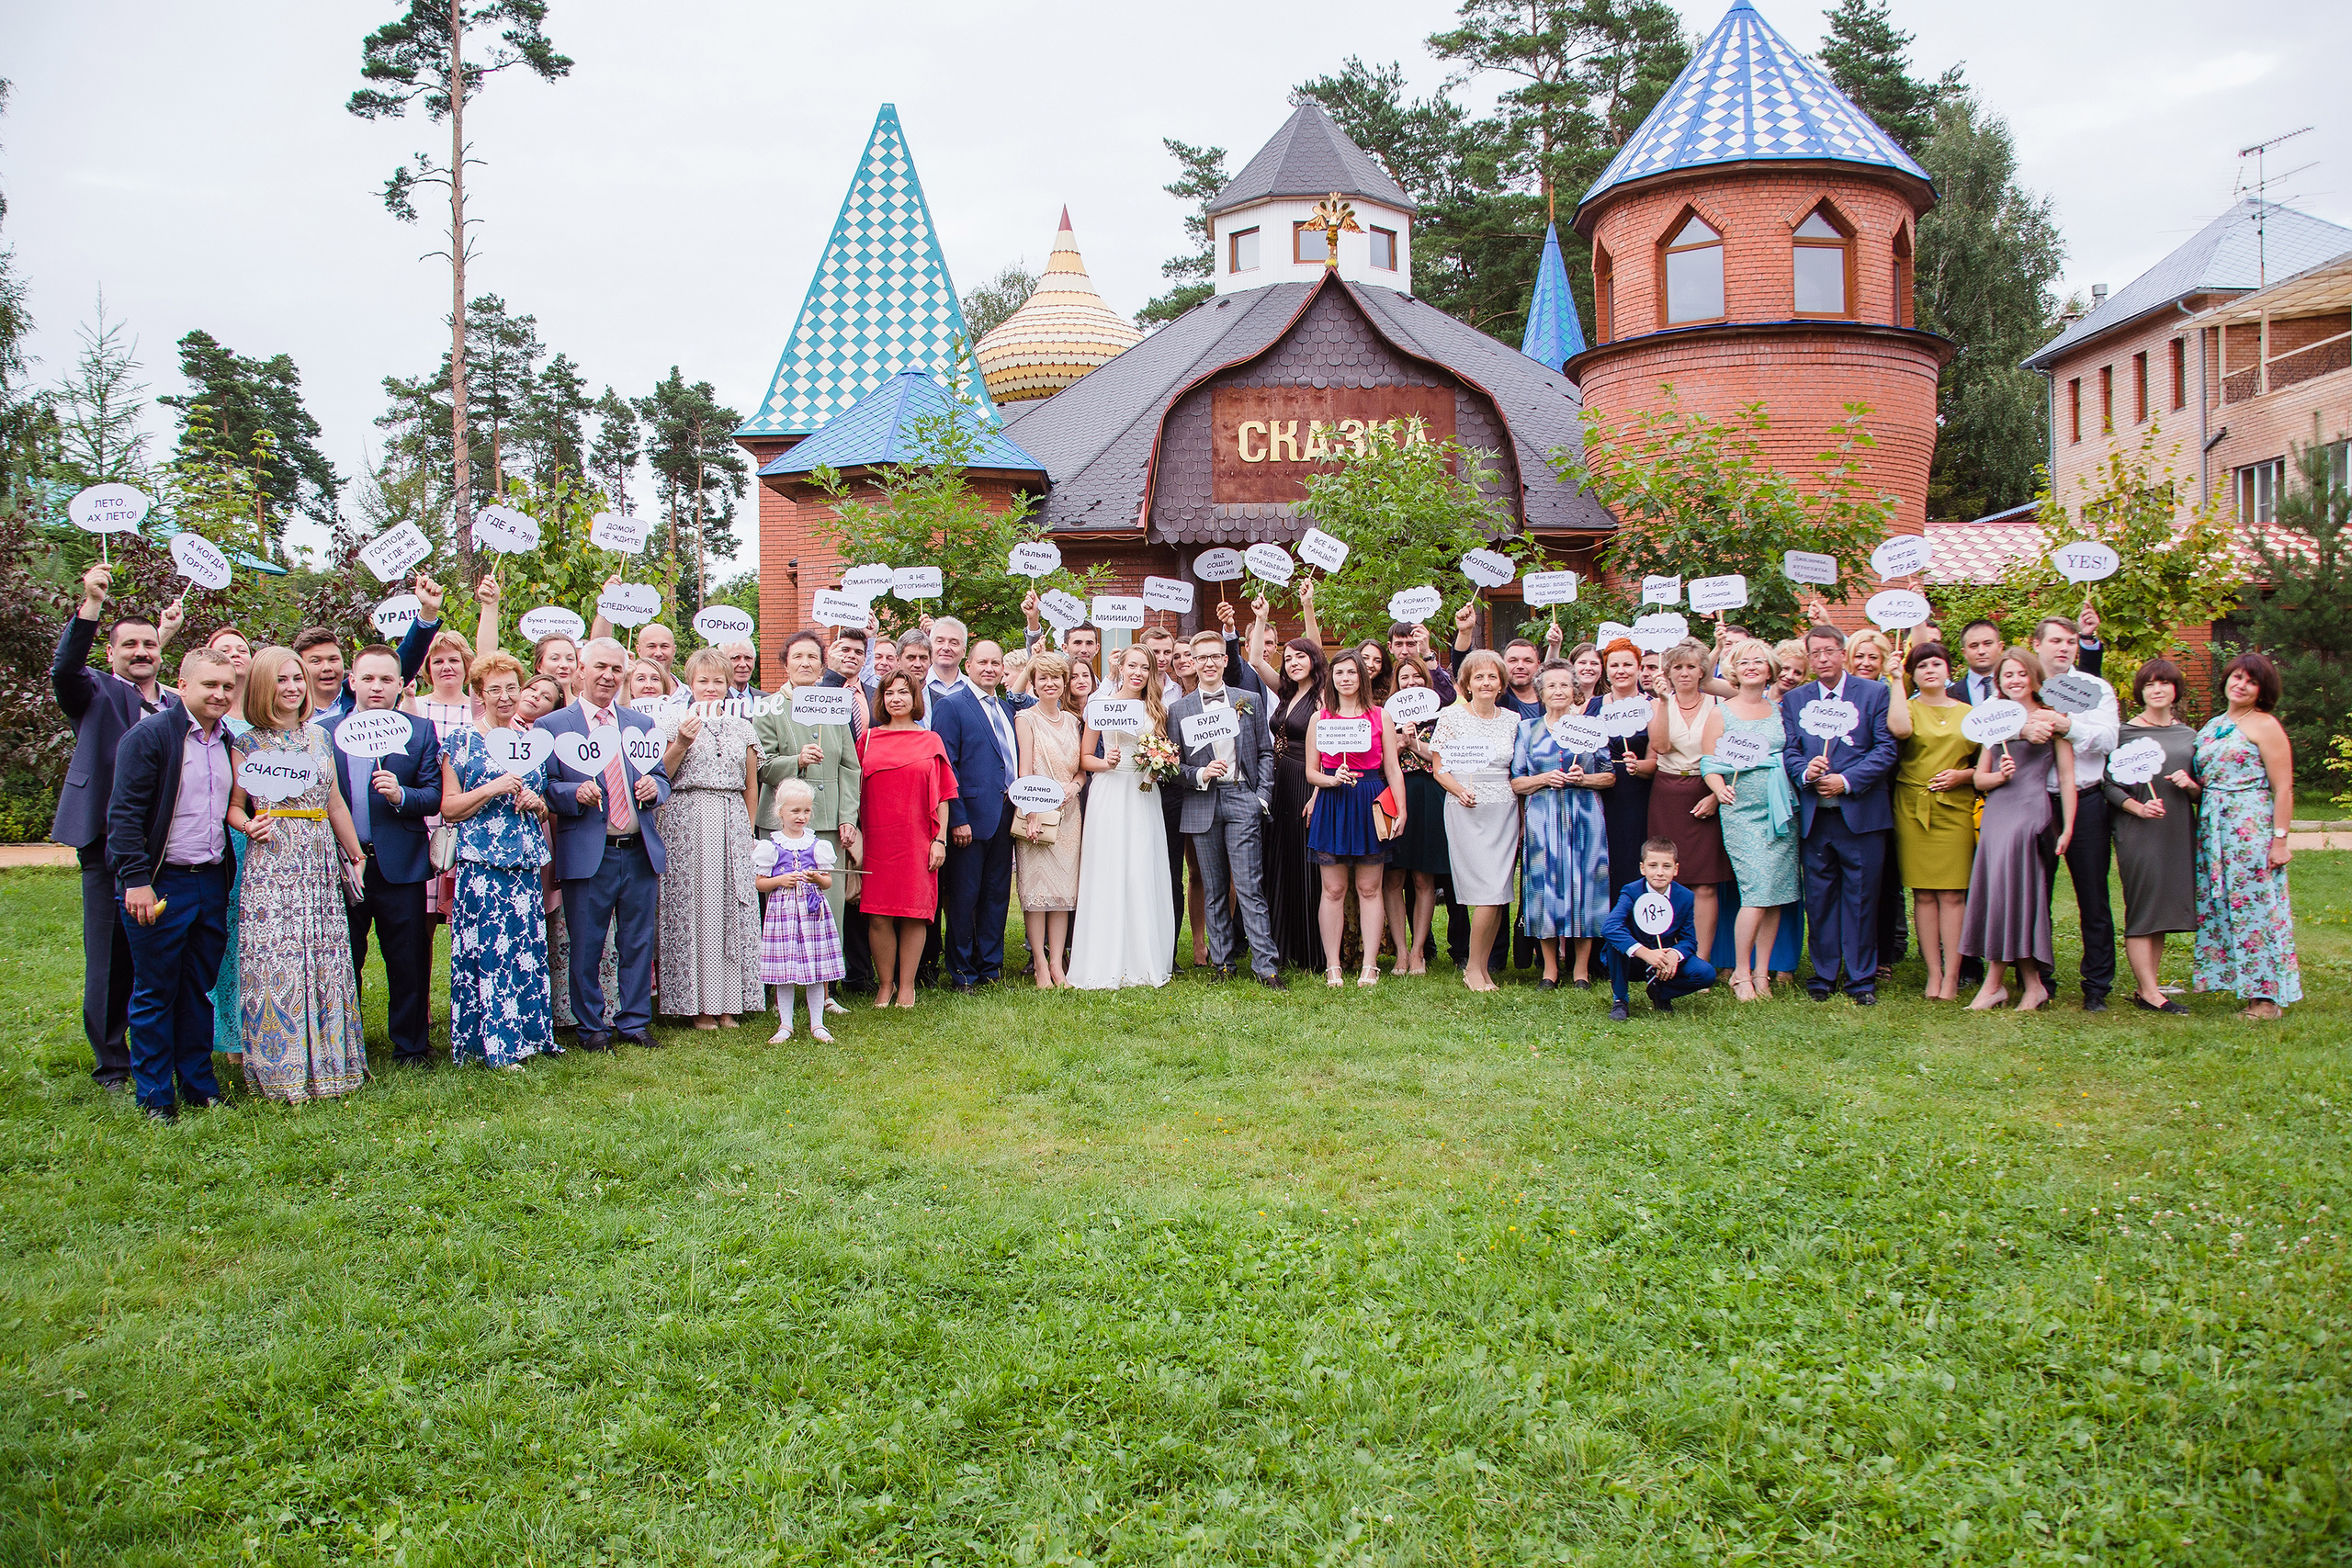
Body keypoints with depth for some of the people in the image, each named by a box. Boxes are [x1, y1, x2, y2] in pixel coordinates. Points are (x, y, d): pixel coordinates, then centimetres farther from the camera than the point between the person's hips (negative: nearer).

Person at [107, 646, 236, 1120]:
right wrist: (136, 881, -17)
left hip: (212, 882, 6)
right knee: (154, 993, 3)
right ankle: (155, 1098, 12)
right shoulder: (149, 735, -9)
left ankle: (198, 1085, 22)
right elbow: (124, 814, -13)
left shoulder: (227, 741, 11)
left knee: (200, 991, 13)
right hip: (160, 884, -6)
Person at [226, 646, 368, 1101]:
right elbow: (233, 807, 4)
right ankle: (282, 1069, 4)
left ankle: (327, 1061, 14)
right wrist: (250, 825, -17)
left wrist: (356, 856, 19)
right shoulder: (246, 745, 1)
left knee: (325, 960, 5)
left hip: (321, 861, 4)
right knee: (276, 961, -6)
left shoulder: (318, 736, 12)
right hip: (272, 863, -4)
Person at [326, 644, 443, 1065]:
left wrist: (401, 794, -22)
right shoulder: (324, 732, 7)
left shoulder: (421, 731, 4)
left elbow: (434, 797, -2)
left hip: (399, 867, -1)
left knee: (408, 963, 5)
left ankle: (411, 1047, 18)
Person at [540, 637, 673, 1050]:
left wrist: (654, 788, -6)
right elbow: (546, 788, -2)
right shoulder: (552, 726, 3)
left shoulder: (641, 724, 14)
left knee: (639, 943, 8)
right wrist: (575, 794, -21)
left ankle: (635, 1021, 21)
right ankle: (591, 1027, 16)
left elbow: (662, 779, 16)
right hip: (587, 854, -3)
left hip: (640, 853, 3)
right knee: (586, 947, 3)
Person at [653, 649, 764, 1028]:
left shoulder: (742, 726, 13)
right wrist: (681, 744, -13)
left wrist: (747, 832, 11)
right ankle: (696, 1003, 3)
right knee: (691, 905, -3)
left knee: (733, 907, 1)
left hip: (731, 825, 3)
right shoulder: (675, 721, 4)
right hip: (686, 823, -3)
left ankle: (728, 1002, 7)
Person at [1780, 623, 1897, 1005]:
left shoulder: (1874, 693, 4)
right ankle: (1823, 976, 16)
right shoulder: (1793, 700, 14)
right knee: (1818, 897, 6)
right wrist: (1805, 771, -13)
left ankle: (1862, 980, 9)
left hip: (1861, 813, -3)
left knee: (1861, 897, 1)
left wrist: (1846, 781, -13)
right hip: (1814, 814, 3)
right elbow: (1788, 751, 9)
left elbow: (1886, 749, -3)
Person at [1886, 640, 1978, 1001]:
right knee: (1923, 894, 0)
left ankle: (1951, 976, -3)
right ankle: (1933, 974, 5)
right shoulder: (1908, 707, 7)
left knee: (1952, 893, -4)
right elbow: (1900, 729, -19)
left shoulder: (1968, 713, 13)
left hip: (1955, 809, 1)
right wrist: (1897, 681, -10)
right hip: (1913, 809, -1)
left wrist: (1962, 775, -6)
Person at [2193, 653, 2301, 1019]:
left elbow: (2283, 789, -10)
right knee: (2217, 907, 7)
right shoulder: (2211, 726, 16)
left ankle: (2267, 996, 2)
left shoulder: (2263, 725, -5)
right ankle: (2244, 986, 15)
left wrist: (2280, 839, -15)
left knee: (2255, 907, -4)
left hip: (2252, 827, -7)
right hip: (2212, 828, 7)